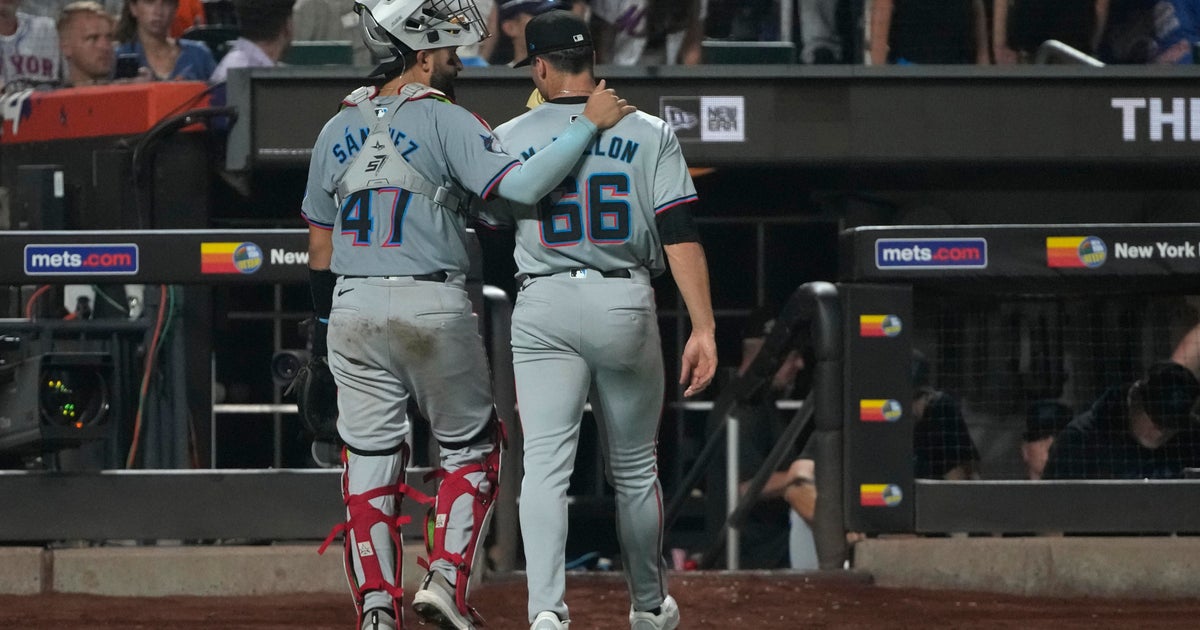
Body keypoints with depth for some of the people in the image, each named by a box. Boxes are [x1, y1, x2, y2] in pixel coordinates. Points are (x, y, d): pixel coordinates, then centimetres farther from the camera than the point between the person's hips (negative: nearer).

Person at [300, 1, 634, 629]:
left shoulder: (339, 130, 9)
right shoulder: (445, 121, -9)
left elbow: (320, 239, 14)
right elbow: (519, 186, -21)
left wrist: (322, 319, 23)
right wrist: (589, 123, -15)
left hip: (353, 308, 4)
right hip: (433, 306, -4)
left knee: (370, 460, 6)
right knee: (470, 448, 12)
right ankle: (447, 578, -2)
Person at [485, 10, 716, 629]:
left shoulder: (510, 139, 2)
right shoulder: (649, 134, 2)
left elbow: (491, 218, 15)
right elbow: (681, 235, -5)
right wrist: (703, 329, -7)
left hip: (543, 310, -1)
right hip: (626, 307, 1)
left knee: (545, 464, -6)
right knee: (634, 467, 16)